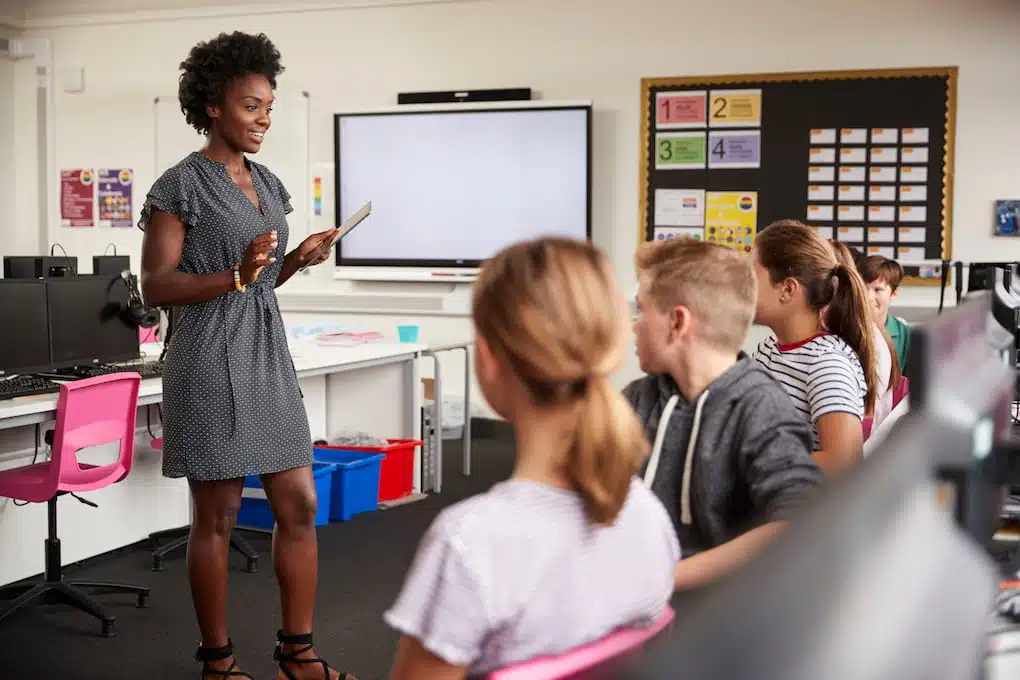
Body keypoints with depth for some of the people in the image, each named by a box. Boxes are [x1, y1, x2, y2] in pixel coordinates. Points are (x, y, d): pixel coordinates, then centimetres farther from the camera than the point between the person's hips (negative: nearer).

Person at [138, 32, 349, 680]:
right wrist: (237, 276, -22)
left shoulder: (268, 183, 13)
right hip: (212, 361, -7)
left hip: (269, 357, 7)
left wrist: (297, 261, 2)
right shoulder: (181, 185, -7)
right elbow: (157, 286, -11)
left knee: (300, 506, 6)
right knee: (218, 516, 1)